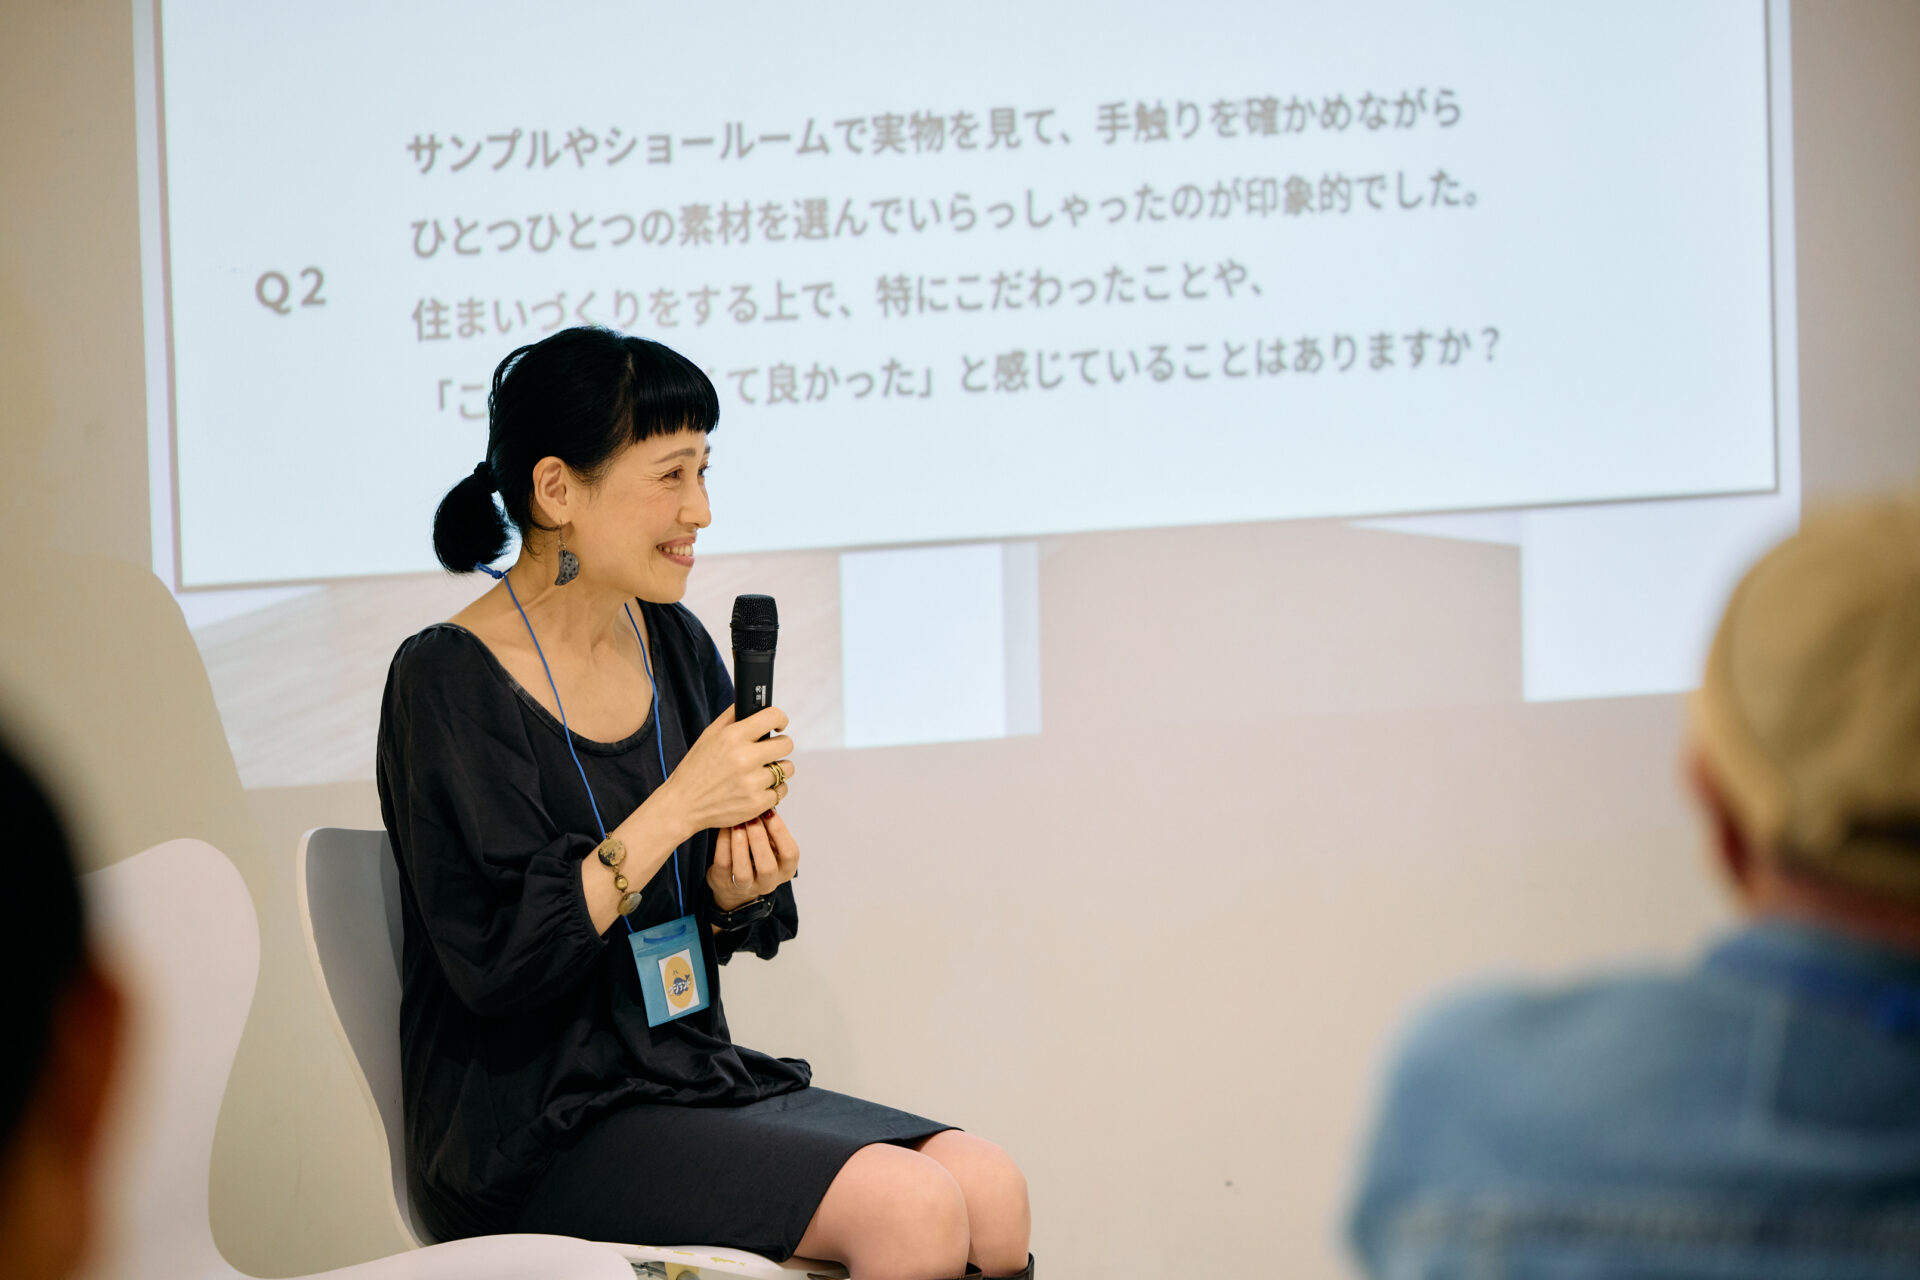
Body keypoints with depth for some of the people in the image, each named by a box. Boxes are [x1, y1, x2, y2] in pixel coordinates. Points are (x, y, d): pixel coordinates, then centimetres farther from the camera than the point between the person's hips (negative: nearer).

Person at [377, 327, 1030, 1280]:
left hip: (694, 1077, 7)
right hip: (537, 1134, -7)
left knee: (989, 1187, -16)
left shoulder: (673, 645, 9)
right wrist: (679, 808, -21)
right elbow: (496, 962, -21)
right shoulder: (449, 681, -12)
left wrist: (737, 893, -8)